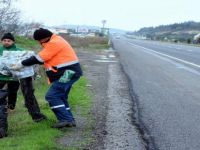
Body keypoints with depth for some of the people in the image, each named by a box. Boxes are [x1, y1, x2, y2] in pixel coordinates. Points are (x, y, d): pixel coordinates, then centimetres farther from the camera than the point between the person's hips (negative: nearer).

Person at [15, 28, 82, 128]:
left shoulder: (54, 43, -15)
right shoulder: (54, 42, 18)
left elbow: (39, 58, -14)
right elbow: (44, 58, 20)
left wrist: (22, 64, -6)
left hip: (68, 73, -11)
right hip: (68, 73, 11)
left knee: (52, 96, -12)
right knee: (60, 97, 15)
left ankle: (66, 120, -14)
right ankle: (69, 120, 15)